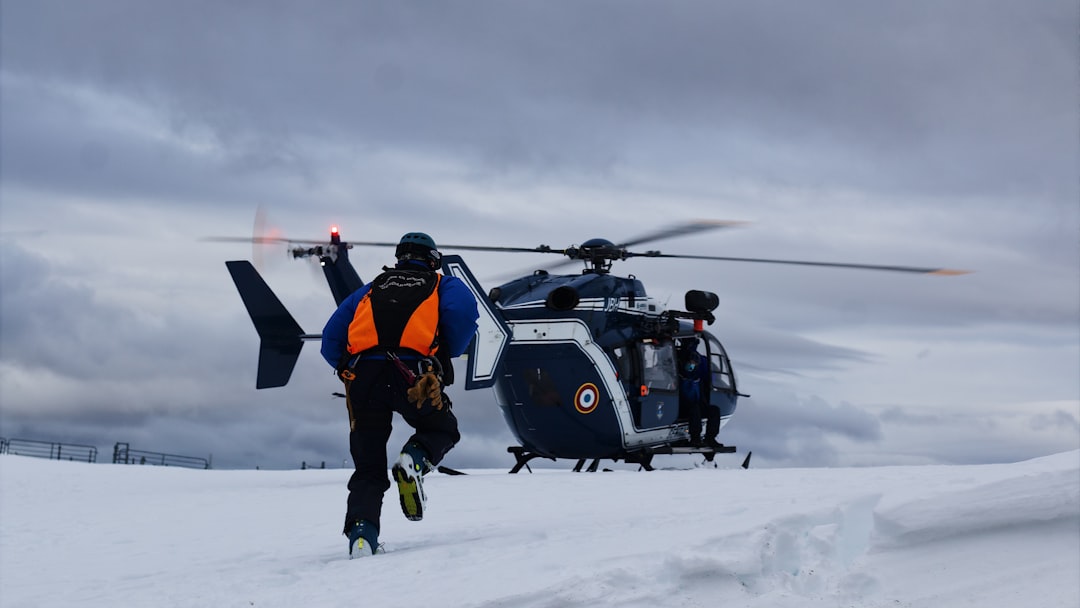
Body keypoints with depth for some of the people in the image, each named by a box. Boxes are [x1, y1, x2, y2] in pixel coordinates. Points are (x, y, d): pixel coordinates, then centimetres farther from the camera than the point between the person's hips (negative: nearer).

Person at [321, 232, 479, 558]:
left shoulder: (371, 289, 31)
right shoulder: (443, 285, 23)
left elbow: (331, 339, 23)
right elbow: (463, 310, -1)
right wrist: (449, 354, 13)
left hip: (362, 376, 3)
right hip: (411, 377, -2)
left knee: (368, 469, 11)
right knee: (442, 428, 25)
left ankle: (361, 532, -11)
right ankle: (415, 460, -6)